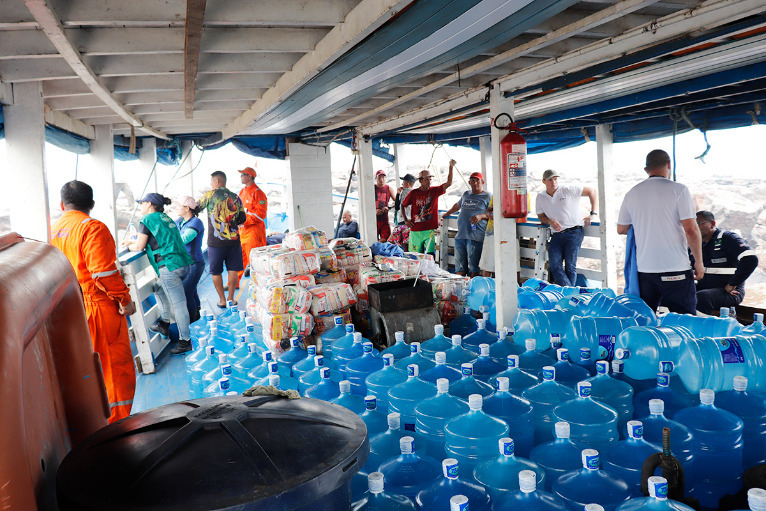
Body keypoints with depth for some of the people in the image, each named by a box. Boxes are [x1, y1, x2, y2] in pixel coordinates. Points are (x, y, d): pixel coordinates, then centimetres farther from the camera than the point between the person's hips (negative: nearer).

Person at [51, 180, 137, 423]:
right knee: (117, 366, 3)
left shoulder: (52, 230, 9)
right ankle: (118, 423, 9)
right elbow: (104, 272, -21)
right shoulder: (93, 228, -13)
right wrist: (124, 299, -13)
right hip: (99, 308, -7)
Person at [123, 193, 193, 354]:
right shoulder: (166, 218, 22)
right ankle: (164, 323, 27)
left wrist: (129, 246, 21)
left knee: (178, 304, -5)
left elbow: (139, 247, -1)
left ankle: (185, 341, 0)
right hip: (184, 264, 9)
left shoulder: (147, 220, -1)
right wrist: (132, 241, 35)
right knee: (160, 289, 27)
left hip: (170, 266, -9)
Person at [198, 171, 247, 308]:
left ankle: (222, 300, 13)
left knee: (216, 272, 9)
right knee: (232, 270, 10)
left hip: (215, 241, -3)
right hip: (233, 239, 3)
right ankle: (231, 298, 15)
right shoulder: (235, 197, 6)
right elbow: (243, 218, 9)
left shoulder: (210, 195, -4)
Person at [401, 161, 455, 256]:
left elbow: (448, 183, -11)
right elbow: (403, 205, 14)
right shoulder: (413, 193, 1)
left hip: (430, 230, -1)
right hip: (415, 231, 1)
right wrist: (406, 220, 4)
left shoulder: (435, 191, 1)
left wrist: (451, 167, -22)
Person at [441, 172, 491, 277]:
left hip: (475, 237, -6)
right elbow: (457, 205, 40)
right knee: (459, 267, 5)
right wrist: (446, 214, 46)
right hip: (460, 236, 6)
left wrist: (481, 216, -18)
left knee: (473, 268, -8)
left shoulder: (488, 196, 4)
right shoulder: (466, 194, 22)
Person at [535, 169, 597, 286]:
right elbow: (541, 216, 21)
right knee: (554, 266, -18)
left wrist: (592, 214, 1)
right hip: (556, 236, 4)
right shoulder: (540, 197, 14)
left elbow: (592, 192, 9)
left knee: (570, 266, -16)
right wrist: (550, 221, -3)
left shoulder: (569, 190, 3)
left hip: (574, 232, -3)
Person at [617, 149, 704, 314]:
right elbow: (691, 230, -11)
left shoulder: (632, 194, 6)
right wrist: (699, 262, -1)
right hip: (675, 269, -4)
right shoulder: (678, 190, -7)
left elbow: (621, 229, 15)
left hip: (644, 268, 4)